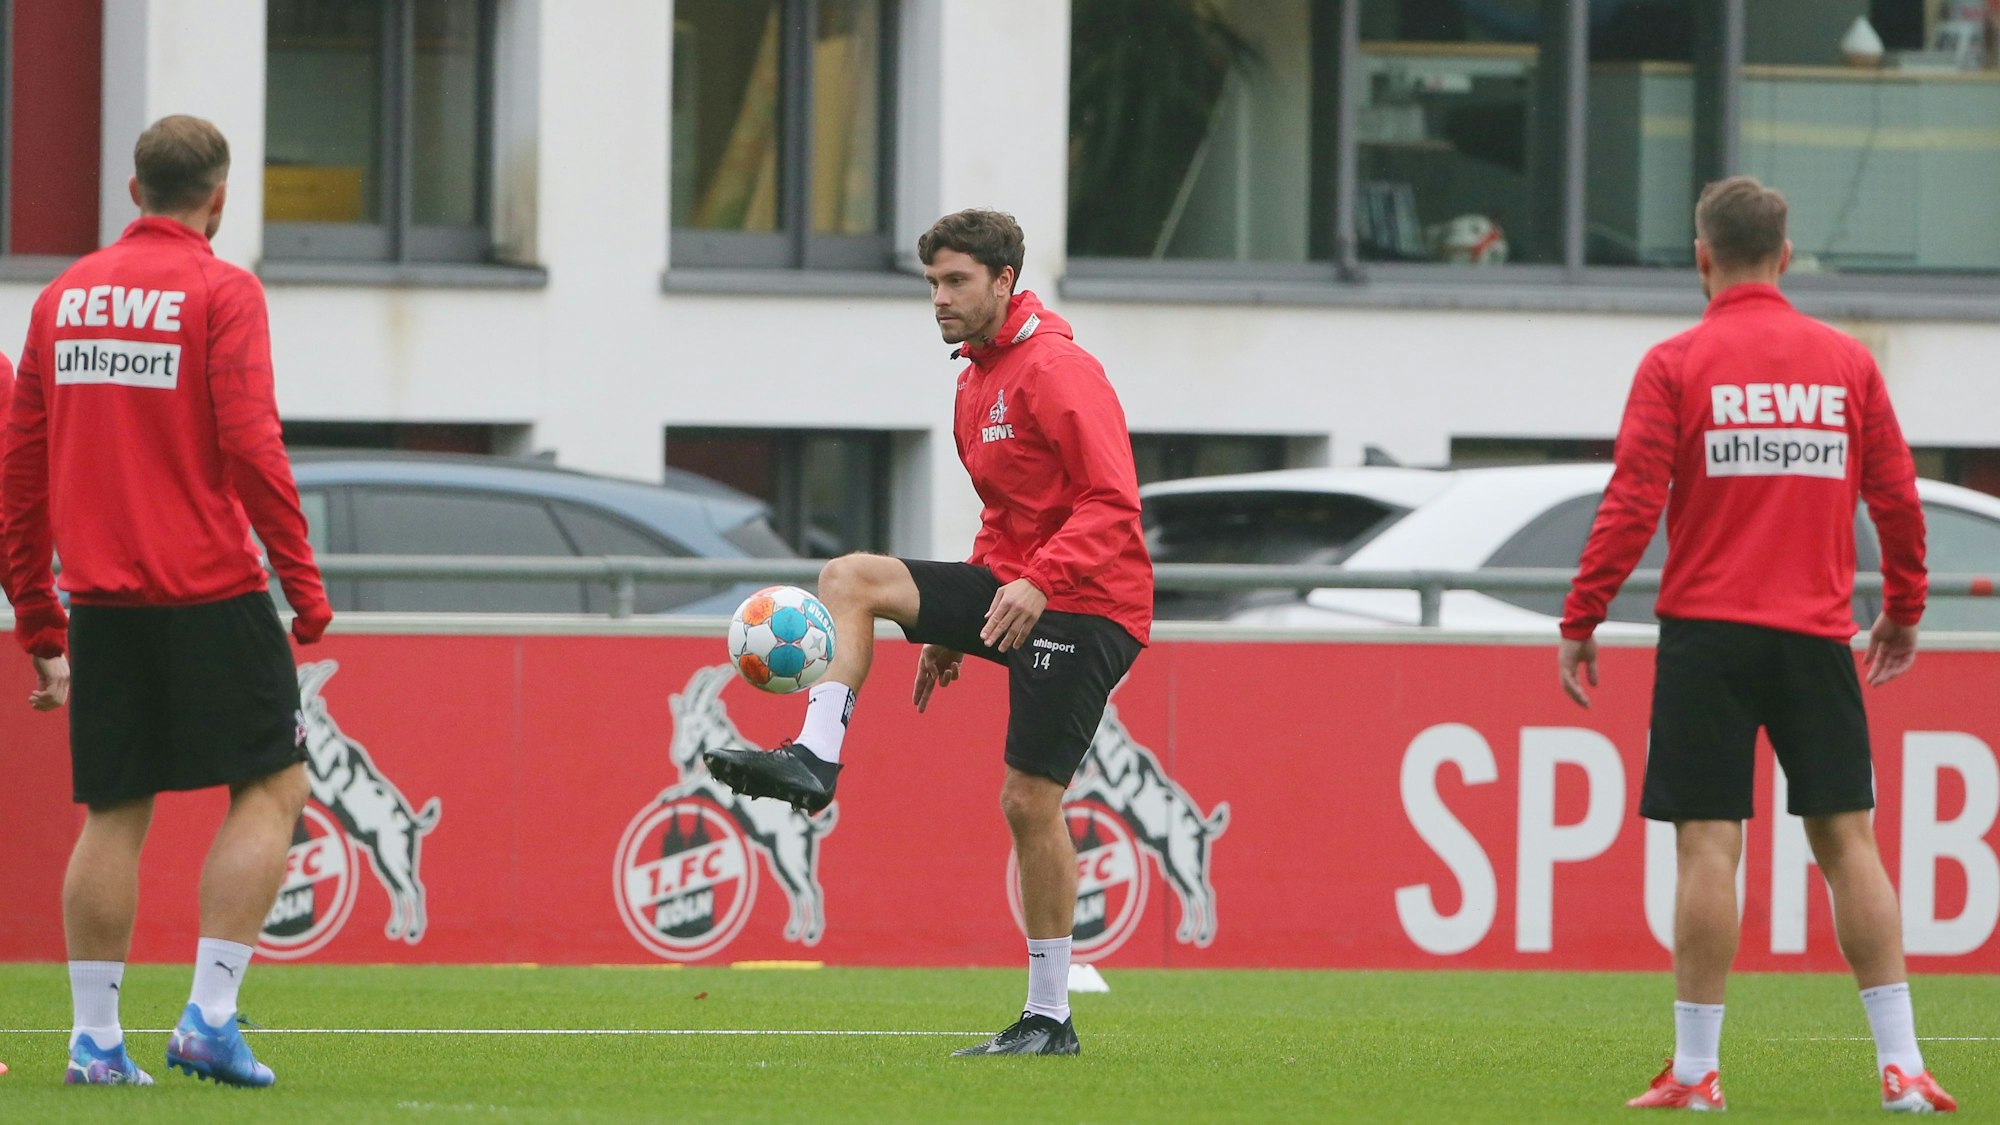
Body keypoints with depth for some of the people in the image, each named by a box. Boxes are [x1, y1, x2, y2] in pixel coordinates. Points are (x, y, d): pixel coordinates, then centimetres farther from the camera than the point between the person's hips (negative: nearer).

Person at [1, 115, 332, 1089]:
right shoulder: (219, 292, -6)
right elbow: (251, 444, -14)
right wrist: (303, 584, -8)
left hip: (101, 596, 5)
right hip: (209, 590, -5)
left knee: (113, 812, 9)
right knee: (272, 788, 3)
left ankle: (95, 1036, 4)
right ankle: (209, 1016, -7)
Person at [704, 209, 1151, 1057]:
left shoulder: (1057, 370, -14)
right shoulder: (977, 379, 16)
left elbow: (1112, 503, -21)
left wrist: (1040, 582, -34)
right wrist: (952, 630, 23)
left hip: (1086, 605, -9)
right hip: (1010, 588, 9)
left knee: (1029, 801, -8)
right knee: (850, 577, -9)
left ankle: (1050, 1019, 0)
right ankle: (814, 758, -21)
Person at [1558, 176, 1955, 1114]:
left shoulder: (1677, 365, -3)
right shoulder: (1847, 363, 7)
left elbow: (1631, 503, -8)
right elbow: (1897, 498, 10)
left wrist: (1579, 622, -2)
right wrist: (1903, 610, 23)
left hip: (1707, 632, -2)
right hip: (1816, 638, 2)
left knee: (1708, 845, -3)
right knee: (1847, 838, 5)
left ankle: (1695, 1070, -3)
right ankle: (1901, 1066, 1)